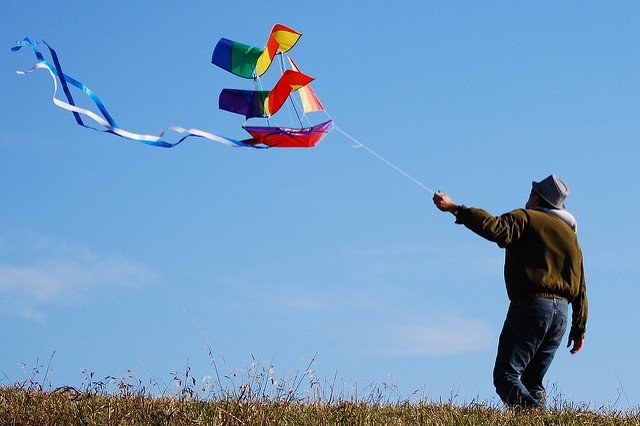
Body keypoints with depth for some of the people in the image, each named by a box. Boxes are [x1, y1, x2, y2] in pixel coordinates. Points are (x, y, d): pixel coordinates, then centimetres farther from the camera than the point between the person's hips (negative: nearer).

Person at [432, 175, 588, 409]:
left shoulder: (525, 218, 2)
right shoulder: (570, 235, 22)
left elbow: (494, 229, -20)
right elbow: (581, 288, 19)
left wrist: (456, 209, -18)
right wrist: (579, 329, 21)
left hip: (530, 305, -7)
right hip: (561, 312, 7)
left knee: (506, 375, -10)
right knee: (533, 382, 14)